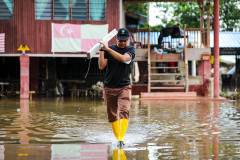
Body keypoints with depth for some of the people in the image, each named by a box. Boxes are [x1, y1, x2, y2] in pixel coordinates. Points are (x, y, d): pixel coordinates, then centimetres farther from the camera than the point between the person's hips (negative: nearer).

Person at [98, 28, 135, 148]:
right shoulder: (108, 49, 5)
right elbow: (101, 66, -3)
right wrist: (101, 50, -13)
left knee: (124, 111, -19)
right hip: (109, 87, 2)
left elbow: (123, 58, -21)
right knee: (112, 115, 6)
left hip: (124, 87, -2)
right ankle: (118, 138, 17)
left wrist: (108, 49, -24)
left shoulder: (131, 50, 1)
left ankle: (121, 139, -26)